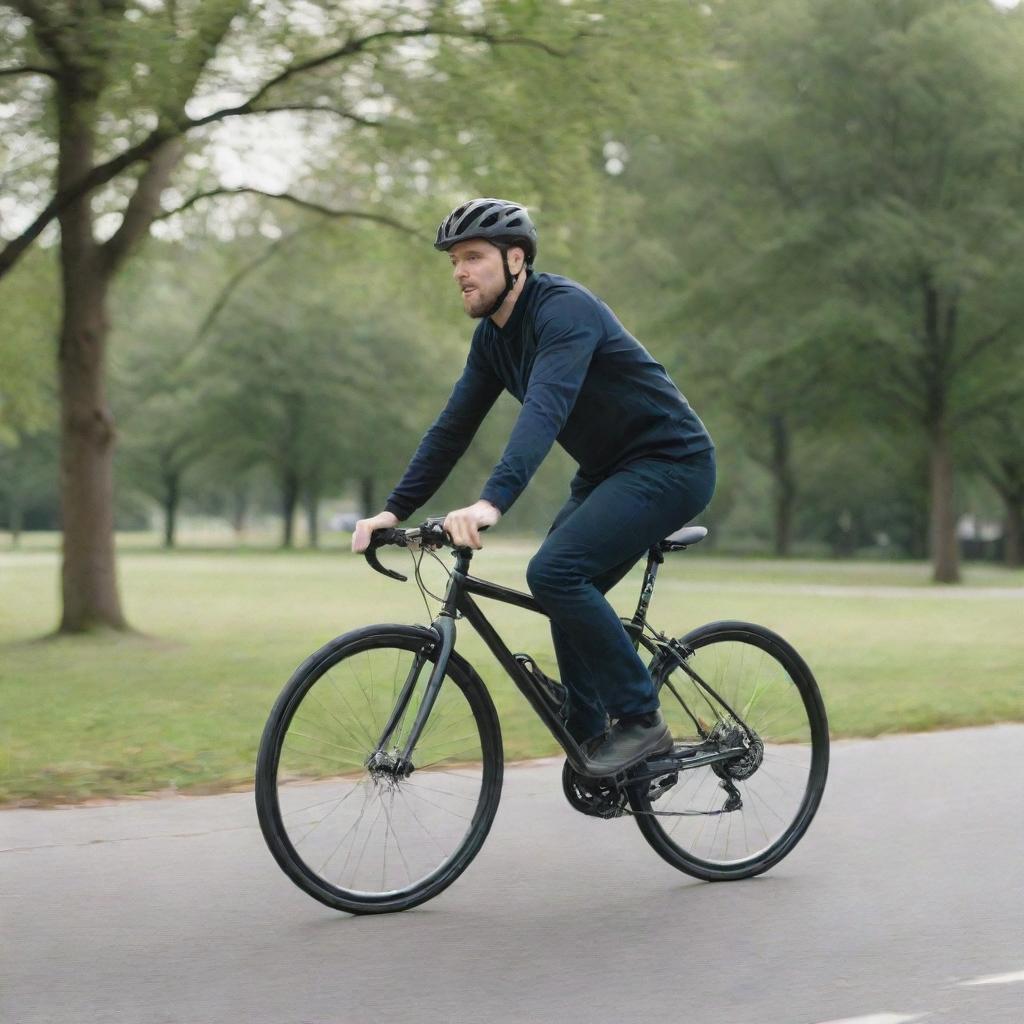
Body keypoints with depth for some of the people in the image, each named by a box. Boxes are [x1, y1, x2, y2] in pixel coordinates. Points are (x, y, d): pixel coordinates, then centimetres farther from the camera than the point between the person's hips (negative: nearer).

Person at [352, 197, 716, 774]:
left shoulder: (563, 308, -23)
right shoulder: (494, 337, 6)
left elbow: (546, 409, -38)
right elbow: (454, 428, 8)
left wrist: (492, 503, -51)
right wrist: (394, 511, -2)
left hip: (670, 463, -10)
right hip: (607, 471, 10)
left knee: (555, 572, -23)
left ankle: (640, 721, -12)